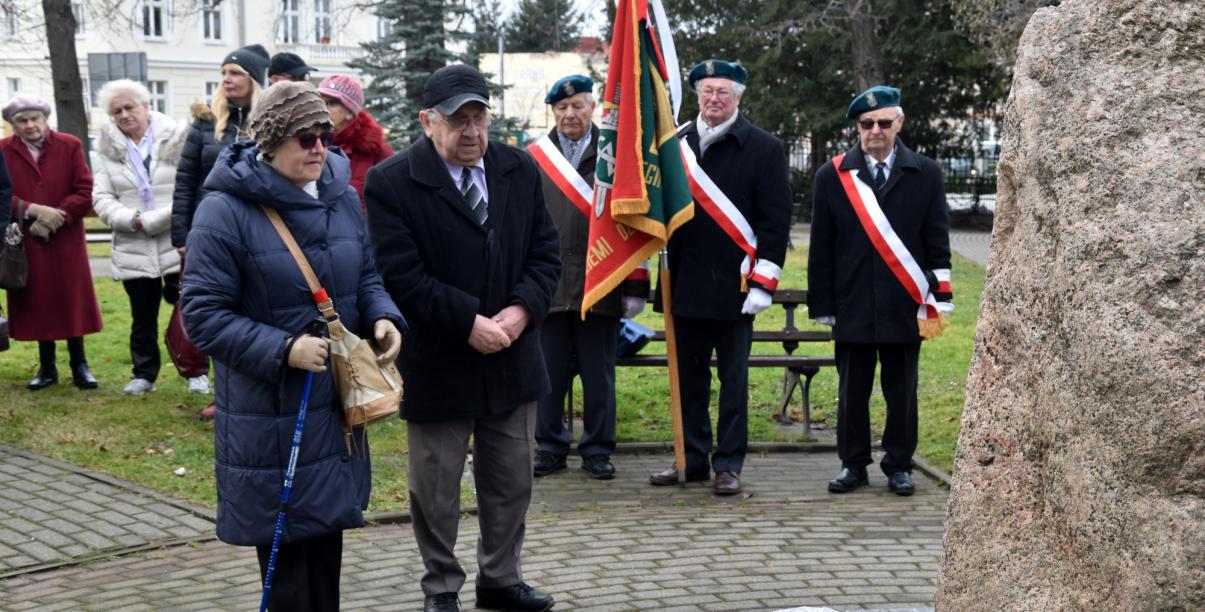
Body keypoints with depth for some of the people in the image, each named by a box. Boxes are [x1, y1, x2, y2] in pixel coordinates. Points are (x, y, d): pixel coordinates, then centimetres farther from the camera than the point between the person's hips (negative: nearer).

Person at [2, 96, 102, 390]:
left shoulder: (69, 146, 1)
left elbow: (86, 192, -5)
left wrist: (54, 218, -14)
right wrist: (34, 211, -18)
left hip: (66, 240, 0)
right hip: (25, 243, 0)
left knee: (72, 301, 4)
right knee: (37, 303, 6)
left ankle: (79, 366, 15)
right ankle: (47, 367, 17)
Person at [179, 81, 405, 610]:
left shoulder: (342, 197, 5)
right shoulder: (226, 211, -14)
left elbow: (367, 277, 16)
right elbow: (202, 313, -15)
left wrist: (383, 317, -6)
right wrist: (282, 349, -24)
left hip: (336, 404, 6)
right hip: (268, 416, -6)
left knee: (327, 527, 16)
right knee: (285, 544, 1)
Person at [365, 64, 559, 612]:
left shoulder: (520, 170, 3)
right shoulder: (391, 183, -12)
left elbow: (545, 253, 5)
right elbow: (402, 278, -17)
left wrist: (521, 309, -12)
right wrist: (469, 322, -21)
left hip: (512, 357, 5)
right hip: (438, 364, -4)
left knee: (511, 482, 15)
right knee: (435, 488, 8)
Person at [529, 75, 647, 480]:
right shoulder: (533, 160, 7)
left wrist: (636, 285, -2)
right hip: (547, 286, 1)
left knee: (598, 375, 6)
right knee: (549, 374, 7)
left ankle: (598, 450, 17)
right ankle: (550, 447, 19)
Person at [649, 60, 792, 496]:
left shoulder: (763, 149, -3)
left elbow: (775, 220, -6)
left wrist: (763, 283, -12)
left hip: (734, 286, -4)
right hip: (685, 285, 4)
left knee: (733, 380, 5)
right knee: (689, 378, 12)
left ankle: (728, 465, 13)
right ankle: (693, 459, 22)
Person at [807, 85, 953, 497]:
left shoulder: (926, 174, 5)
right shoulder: (832, 176, 5)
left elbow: (938, 241, 5)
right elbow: (821, 247, 5)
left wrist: (939, 297, -2)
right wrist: (822, 305, 1)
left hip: (905, 305, 0)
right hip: (852, 304, 0)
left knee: (901, 390, 7)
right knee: (852, 390, 6)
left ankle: (899, 465, 19)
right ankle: (854, 464, 18)